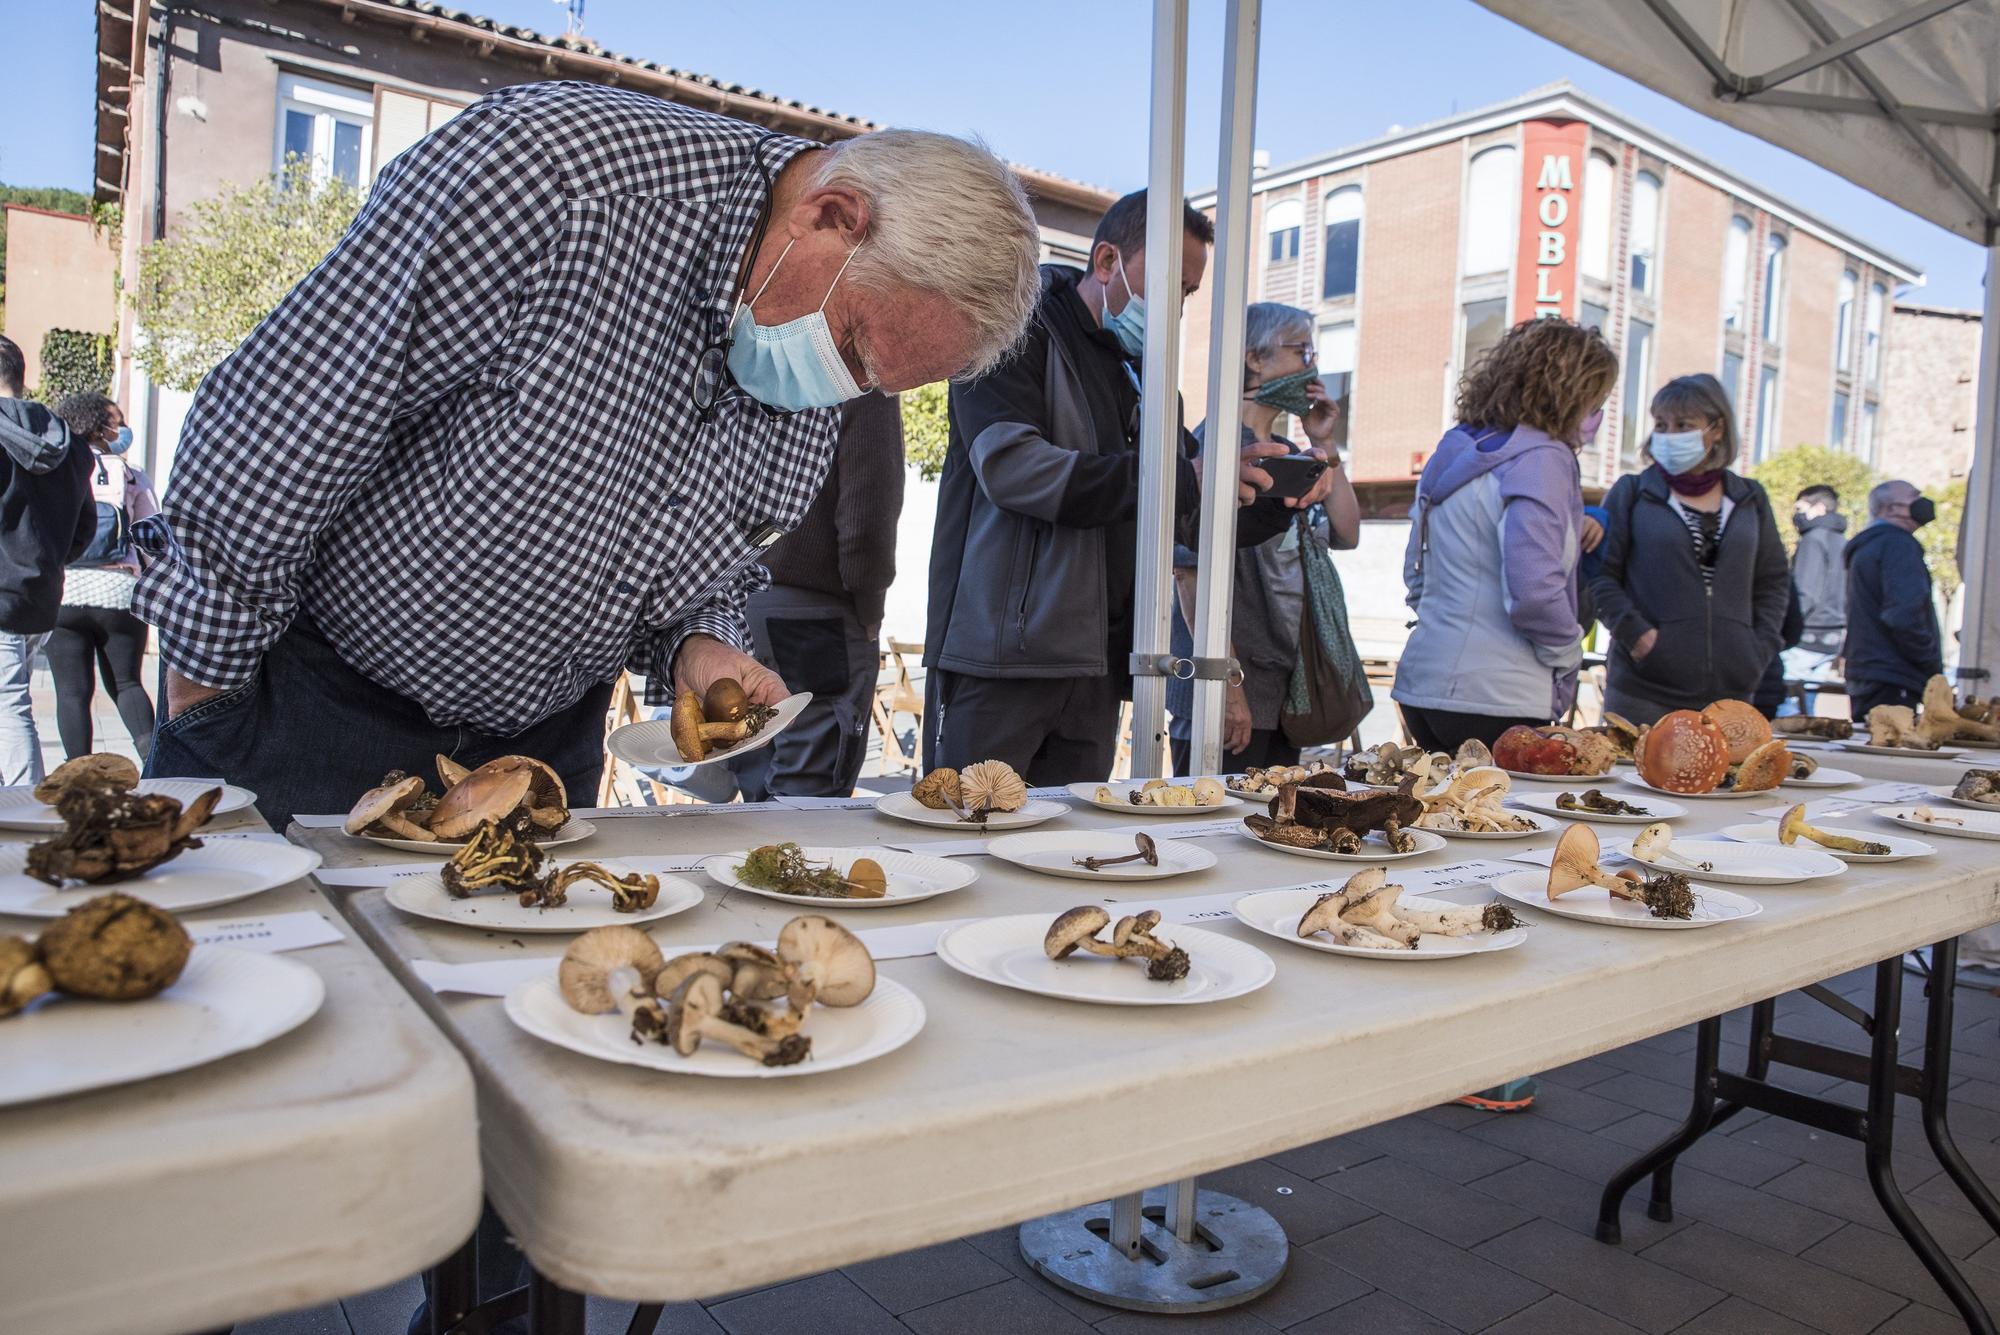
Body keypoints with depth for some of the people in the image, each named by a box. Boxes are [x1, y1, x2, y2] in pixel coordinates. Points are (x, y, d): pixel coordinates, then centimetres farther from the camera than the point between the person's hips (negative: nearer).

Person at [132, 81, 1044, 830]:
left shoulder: (817, 398, -6)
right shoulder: (546, 165, -28)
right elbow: (278, 413, -21)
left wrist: (695, 651, -12)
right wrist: (209, 660, -12)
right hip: (310, 692, -5)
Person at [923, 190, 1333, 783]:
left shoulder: (1142, 381, 20)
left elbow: (1197, 523, 23)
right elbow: (1010, 466, -21)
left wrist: (1283, 497, 2)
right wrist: (1181, 479, -23)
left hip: (1095, 668, 7)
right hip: (1001, 654, -6)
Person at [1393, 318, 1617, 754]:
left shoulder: (1455, 450, 15)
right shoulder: (1540, 459, -11)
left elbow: (1417, 571, 23)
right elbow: (1534, 591, -20)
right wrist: (1568, 653, -3)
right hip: (1497, 702, -8)